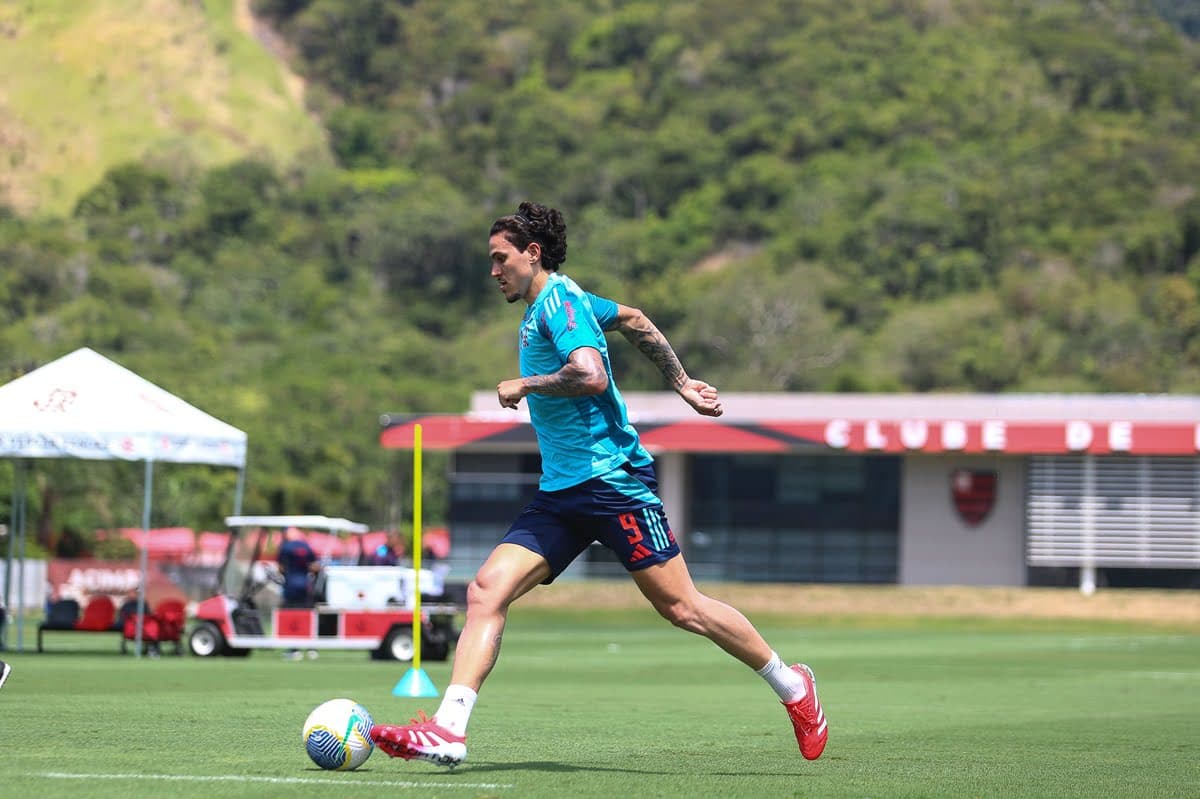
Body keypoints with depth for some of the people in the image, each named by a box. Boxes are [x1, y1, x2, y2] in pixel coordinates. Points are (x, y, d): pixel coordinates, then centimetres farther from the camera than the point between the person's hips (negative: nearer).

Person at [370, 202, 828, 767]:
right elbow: (632, 320, 33)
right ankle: (448, 730, -16)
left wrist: (524, 385, -13)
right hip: (560, 492, 9)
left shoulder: (559, 301, -11)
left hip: (612, 480, -9)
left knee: (680, 608, -4)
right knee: (486, 592, -7)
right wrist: (682, 384, 36)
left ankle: (791, 686, 15)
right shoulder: (546, 306, 18)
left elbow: (591, 375, -28)